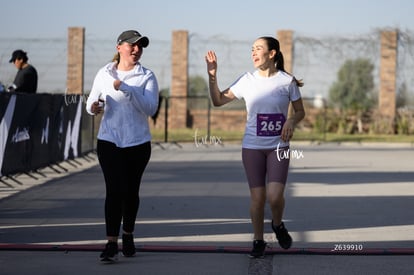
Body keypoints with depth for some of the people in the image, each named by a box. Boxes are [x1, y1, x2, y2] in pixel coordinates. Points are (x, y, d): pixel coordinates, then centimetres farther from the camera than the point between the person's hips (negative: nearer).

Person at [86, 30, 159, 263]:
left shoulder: (147, 76, -1)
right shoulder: (104, 74, 3)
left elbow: (150, 108, -14)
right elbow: (92, 102, 10)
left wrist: (126, 88, -22)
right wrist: (93, 107, -15)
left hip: (138, 143, 0)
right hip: (109, 141, 0)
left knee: (131, 191, 11)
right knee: (114, 190, -11)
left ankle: (128, 235, 32)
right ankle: (111, 244, -13)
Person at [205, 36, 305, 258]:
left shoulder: (287, 81, -4)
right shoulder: (247, 80, 1)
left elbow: (300, 111, 6)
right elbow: (218, 101, 4)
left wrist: (291, 121, -15)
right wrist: (212, 76, -8)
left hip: (278, 147, -1)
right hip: (252, 147, 2)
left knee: (275, 196, -14)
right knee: (257, 197, 3)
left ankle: (278, 225, 18)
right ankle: (258, 241, 21)